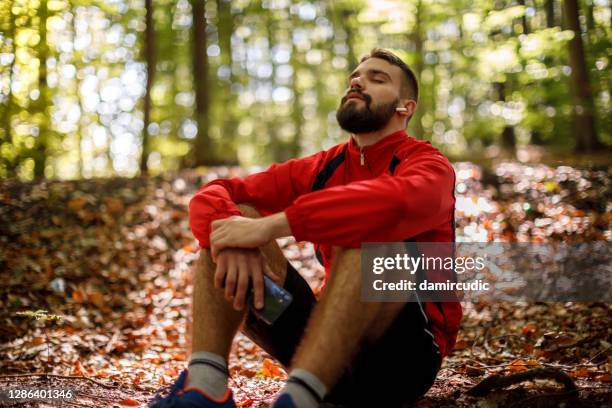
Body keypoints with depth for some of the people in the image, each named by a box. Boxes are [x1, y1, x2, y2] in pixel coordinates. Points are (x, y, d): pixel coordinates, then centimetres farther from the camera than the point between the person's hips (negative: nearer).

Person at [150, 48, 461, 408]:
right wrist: (233, 242, -23)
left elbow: (396, 201, -30)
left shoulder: (429, 165, -3)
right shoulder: (320, 169, 11)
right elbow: (212, 194, 0)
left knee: (368, 236, -31)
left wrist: (270, 225, -32)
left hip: (408, 353, -4)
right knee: (234, 213, -7)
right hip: (329, 350, 5)